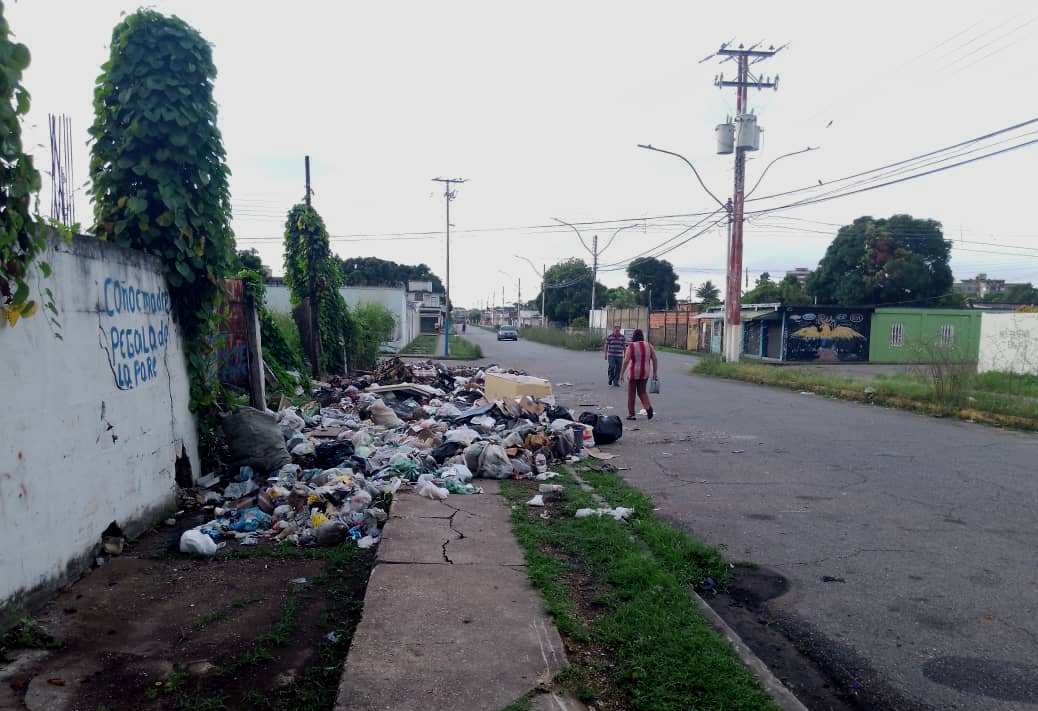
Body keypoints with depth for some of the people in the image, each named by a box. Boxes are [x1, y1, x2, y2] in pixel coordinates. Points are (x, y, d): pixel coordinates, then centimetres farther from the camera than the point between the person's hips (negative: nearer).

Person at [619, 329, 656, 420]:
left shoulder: (631, 347, -9)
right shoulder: (649, 346, 2)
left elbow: (626, 361, -13)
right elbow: (654, 360, 2)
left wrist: (621, 374, -8)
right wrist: (655, 373, 10)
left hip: (634, 373, -4)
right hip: (645, 373, 4)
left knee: (631, 393, 10)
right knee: (642, 391, 18)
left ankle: (631, 414, 13)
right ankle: (648, 407, -8)